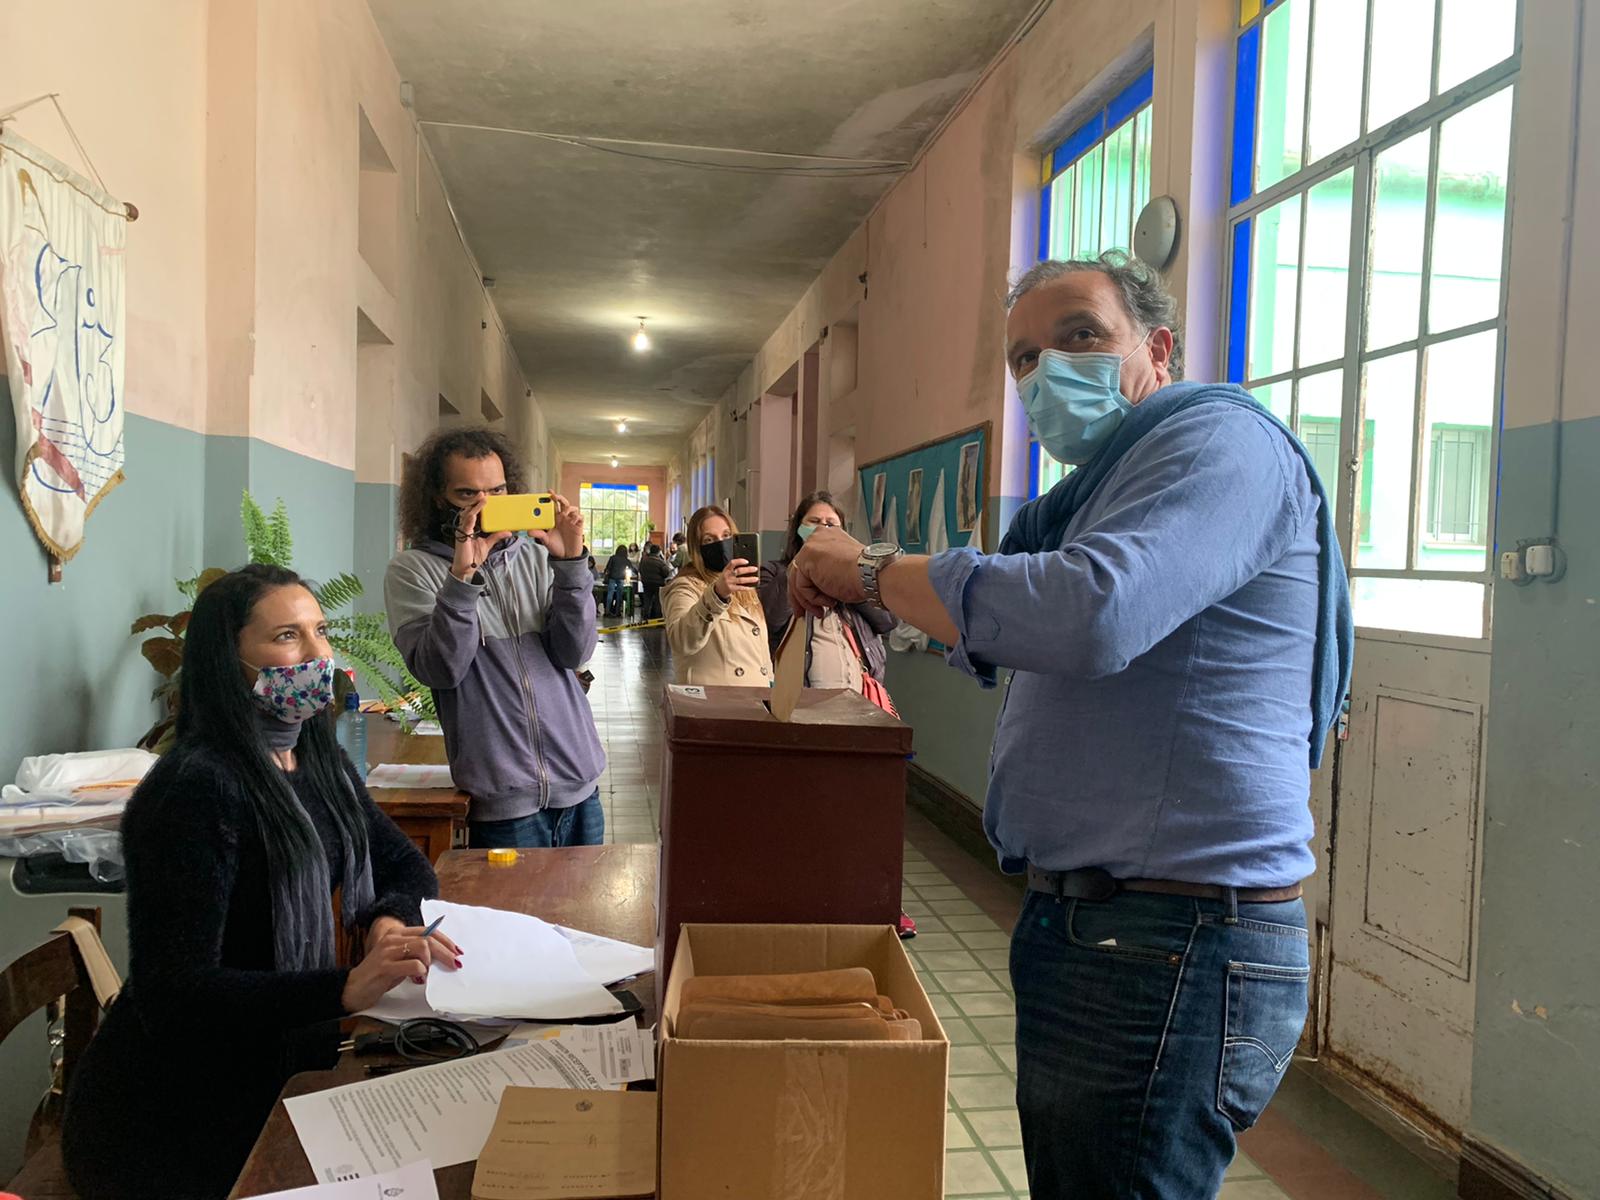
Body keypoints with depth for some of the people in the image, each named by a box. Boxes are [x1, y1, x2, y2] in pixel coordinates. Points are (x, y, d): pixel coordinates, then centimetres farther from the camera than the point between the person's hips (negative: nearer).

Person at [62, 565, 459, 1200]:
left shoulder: (317, 758, 3)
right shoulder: (198, 787, -22)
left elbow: (407, 865, 10)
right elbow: (172, 993, -26)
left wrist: (387, 920, -13)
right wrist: (348, 987, -37)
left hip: (275, 1063, 7)